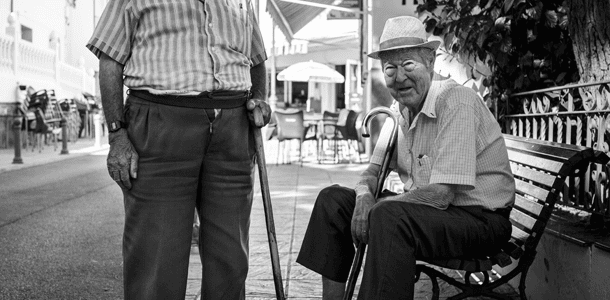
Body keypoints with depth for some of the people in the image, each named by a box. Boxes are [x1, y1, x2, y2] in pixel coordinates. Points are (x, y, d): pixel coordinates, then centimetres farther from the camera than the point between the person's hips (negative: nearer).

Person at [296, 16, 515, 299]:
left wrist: (375, 208, -18)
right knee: (333, 199, 3)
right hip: (425, 210, 9)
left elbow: (442, 194, -25)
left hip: (478, 216, -8)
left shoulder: (457, 103, -20)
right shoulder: (403, 108, 6)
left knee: (389, 216, -35)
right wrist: (364, 196, -12)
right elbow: (374, 170, 12)